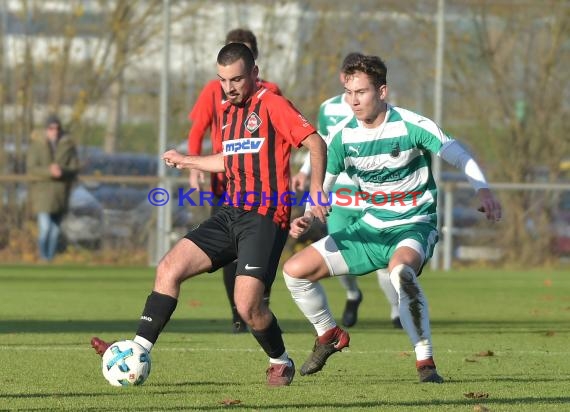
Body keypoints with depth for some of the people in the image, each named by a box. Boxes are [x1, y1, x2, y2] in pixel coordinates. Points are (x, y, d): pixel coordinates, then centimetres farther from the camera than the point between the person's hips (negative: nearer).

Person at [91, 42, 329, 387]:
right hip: (231, 214, 8)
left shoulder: (271, 105, -8)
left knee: (248, 306, -16)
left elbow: (315, 142, -14)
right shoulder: (228, 112, 17)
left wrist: (317, 186, -27)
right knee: (169, 269, -4)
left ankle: (281, 363, 11)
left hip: (265, 217, -8)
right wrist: (187, 161, 40)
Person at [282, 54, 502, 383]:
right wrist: (308, 218, -11)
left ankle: (426, 361, -32)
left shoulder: (411, 126, -16)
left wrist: (483, 191, -30)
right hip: (371, 228, 6)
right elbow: (324, 186, 9)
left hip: (414, 226, -6)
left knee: (402, 271, -42)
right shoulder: (344, 137, -3)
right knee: (295, 269, 0)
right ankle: (330, 335, 25)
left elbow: (461, 158, -12)